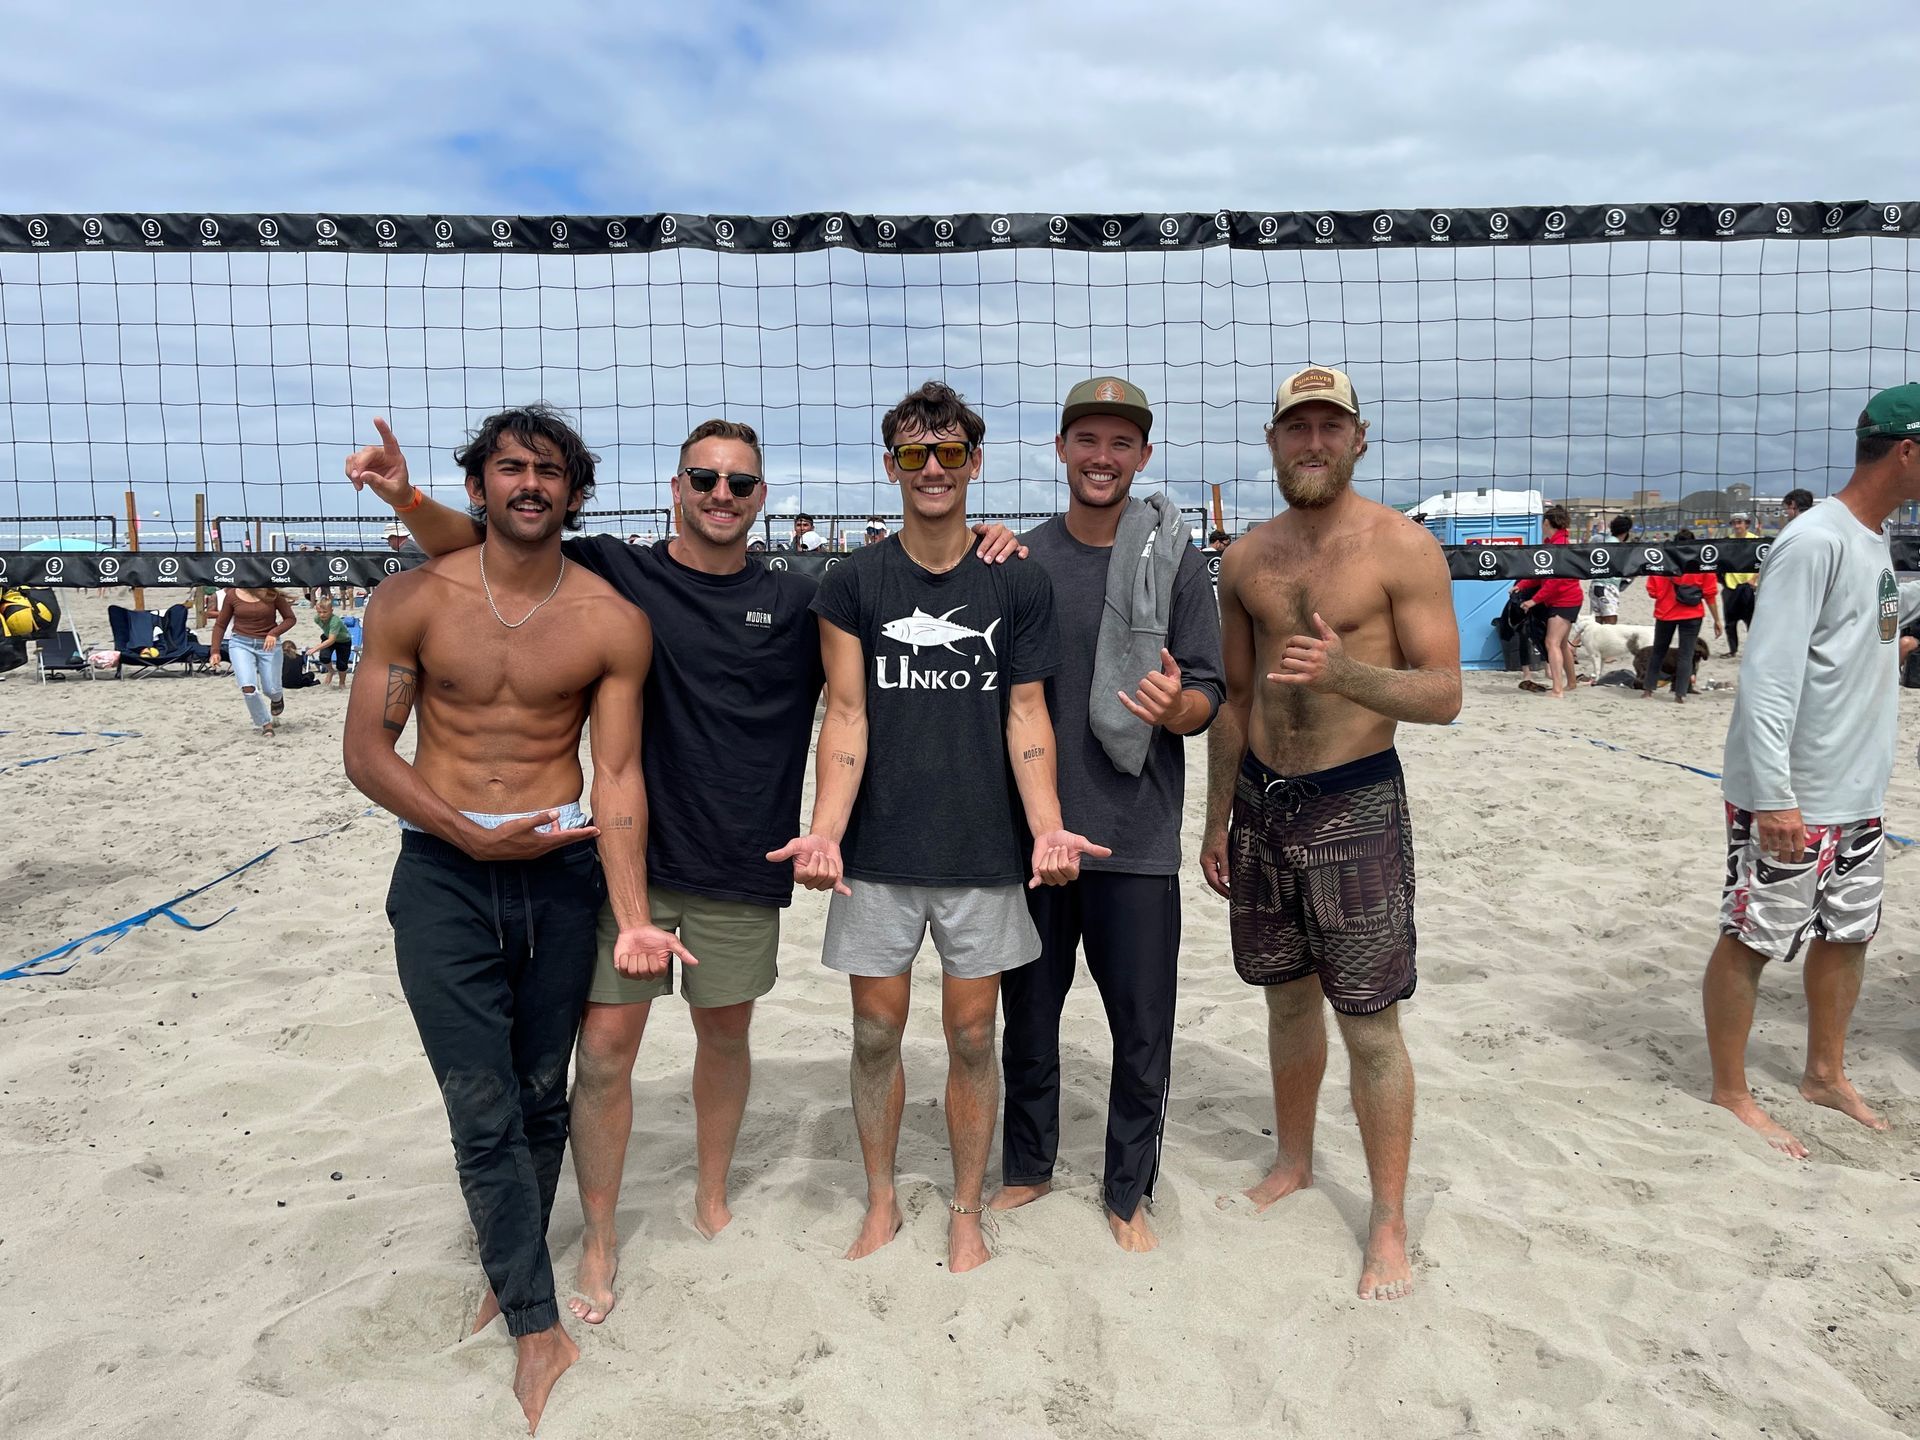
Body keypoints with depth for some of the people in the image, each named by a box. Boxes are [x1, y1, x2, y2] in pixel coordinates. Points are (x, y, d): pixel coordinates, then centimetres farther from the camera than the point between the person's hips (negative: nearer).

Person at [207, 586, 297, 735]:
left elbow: (290, 618, 0)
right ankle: (265, 723, 5)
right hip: (241, 644, 0)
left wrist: (274, 633, -18)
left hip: (268, 645, 0)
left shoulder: (272, 594, -6)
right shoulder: (232, 595, -2)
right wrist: (215, 651, -1)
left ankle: (278, 698, 46)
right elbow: (220, 624, 7)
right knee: (248, 687, -17)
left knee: (271, 690, 6)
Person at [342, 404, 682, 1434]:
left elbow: (617, 776, -6)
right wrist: (468, 831, -14)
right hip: (441, 875, -1)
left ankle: (507, 1269, 37)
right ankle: (538, 1327, 14)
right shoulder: (416, 600, -3)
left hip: (563, 874, 1)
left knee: (540, 1096, 12)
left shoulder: (613, 622, -3)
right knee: (483, 1109, -1)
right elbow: (365, 751, -1)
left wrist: (632, 918, -15)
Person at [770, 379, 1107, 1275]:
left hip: (983, 849, 0)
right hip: (877, 849, 1)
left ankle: (967, 1211, 28)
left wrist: (1048, 827, -14)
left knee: (971, 1035, 8)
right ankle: (881, 1200, 31)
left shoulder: (1019, 585, 3)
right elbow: (846, 717, -1)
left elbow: (1027, 717, 1)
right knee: (876, 1031, 10)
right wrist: (823, 830, -15)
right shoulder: (853, 582, 2)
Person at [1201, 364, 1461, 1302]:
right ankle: (1292, 1163, 38)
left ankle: (1389, 1225, 17)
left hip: (1355, 804, -5)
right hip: (1261, 800, 5)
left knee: (1370, 1025, 1)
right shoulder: (1246, 558, 7)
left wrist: (1344, 671, -31)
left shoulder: (1403, 548, -9)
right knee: (1288, 997, 18)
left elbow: (1443, 694, -12)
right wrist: (1218, 821, 14)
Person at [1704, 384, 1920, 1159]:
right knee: (1752, 940, 2)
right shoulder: (1815, 543, -18)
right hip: (1789, 802, -10)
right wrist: (1774, 795, -27)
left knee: (1848, 932, 19)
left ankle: (1826, 1073, 36)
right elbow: (1767, 675, -24)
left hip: (1857, 796, 10)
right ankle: (1731, 1092, 16)